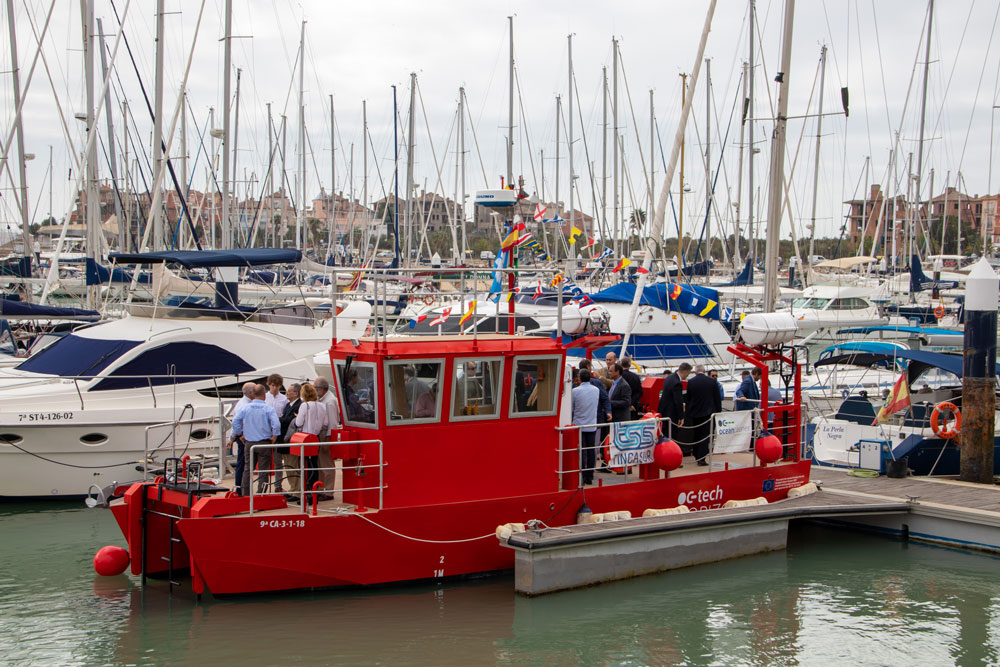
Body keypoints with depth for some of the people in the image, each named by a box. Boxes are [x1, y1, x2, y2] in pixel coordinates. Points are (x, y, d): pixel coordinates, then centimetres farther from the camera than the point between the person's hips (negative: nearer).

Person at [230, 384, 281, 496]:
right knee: (263, 470, 3)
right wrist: (274, 437, -3)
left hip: (249, 443, 3)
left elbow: (235, 421, 0)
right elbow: (276, 424, -17)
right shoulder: (268, 409, -8)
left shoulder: (246, 407, 1)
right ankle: (260, 494, 1)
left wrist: (240, 435, 10)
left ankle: (245, 494, 11)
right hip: (264, 443, -3)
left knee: (247, 469, 10)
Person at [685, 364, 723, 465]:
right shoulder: (712, 381, -5)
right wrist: (718, 411, 9)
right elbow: (717, 399, 0)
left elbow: (688, 399, 3)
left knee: (695, 435, 15)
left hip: (694, 413, 1)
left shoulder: (690, 382, -5)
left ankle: (697, 456, 23)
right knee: (705, 436, 0)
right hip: (708, 413, -1)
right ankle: (701, 459, -5)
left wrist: (687, 413, 14)